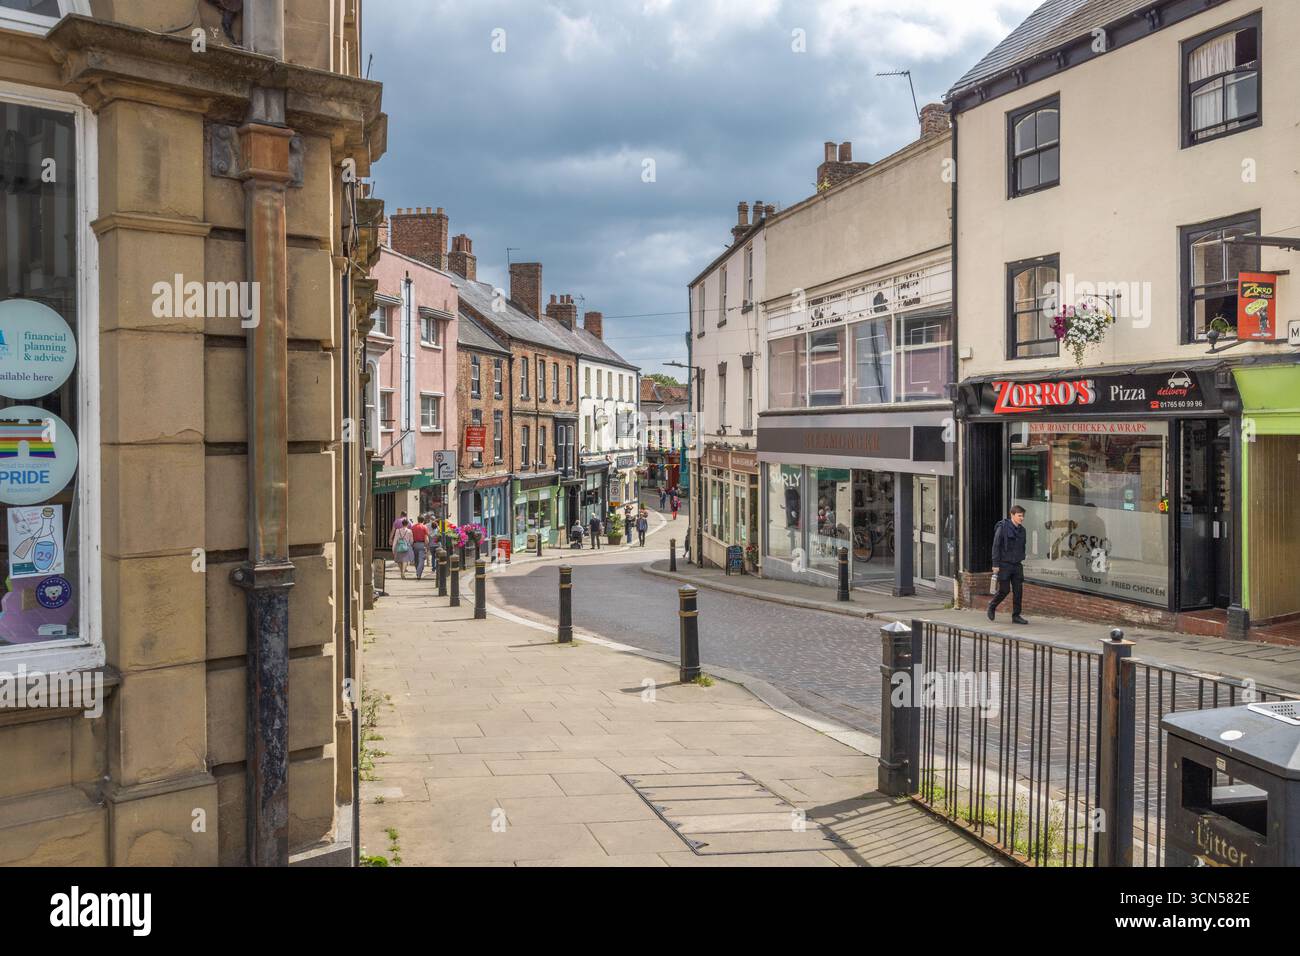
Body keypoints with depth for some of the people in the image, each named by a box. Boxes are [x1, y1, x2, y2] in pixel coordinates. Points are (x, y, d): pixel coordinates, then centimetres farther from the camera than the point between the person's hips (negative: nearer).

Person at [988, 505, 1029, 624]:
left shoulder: (1022, 530, 9)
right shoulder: (1002, 527, -10)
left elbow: (1022, 547, 18)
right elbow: (996, 546, -11)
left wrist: (1022, 560, 13)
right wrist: (995, 564, -14)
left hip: (1017, 565, 6)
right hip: (1004, 565, -6)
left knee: (1018, 591, 2)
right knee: (1004, 590, -2)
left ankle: (1016, 616, 9)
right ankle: (992, 606, 23)